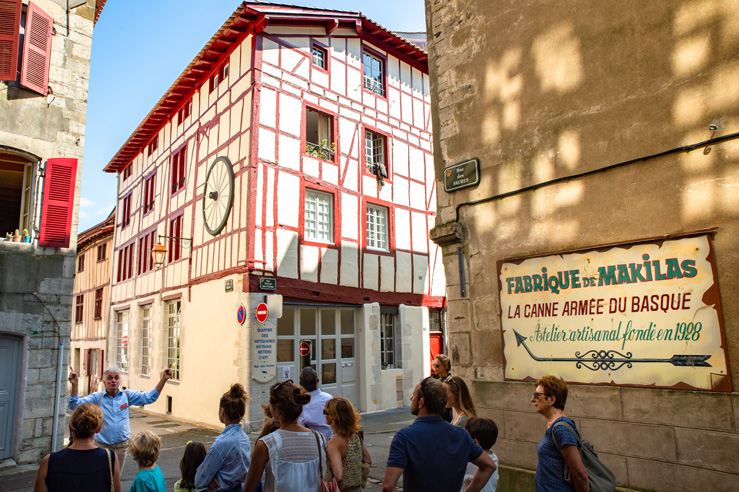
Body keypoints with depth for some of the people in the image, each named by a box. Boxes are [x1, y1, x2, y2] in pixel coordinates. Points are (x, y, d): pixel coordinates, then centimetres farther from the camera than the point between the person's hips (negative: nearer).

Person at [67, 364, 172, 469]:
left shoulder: (128, 395, 0)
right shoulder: (97, 397, -4)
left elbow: (150, 397, -2)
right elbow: (75, 405, -11)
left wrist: (163, 379, -13)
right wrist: (75, 385, -26)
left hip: (121, 445, 2)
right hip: (102, 445, -2)